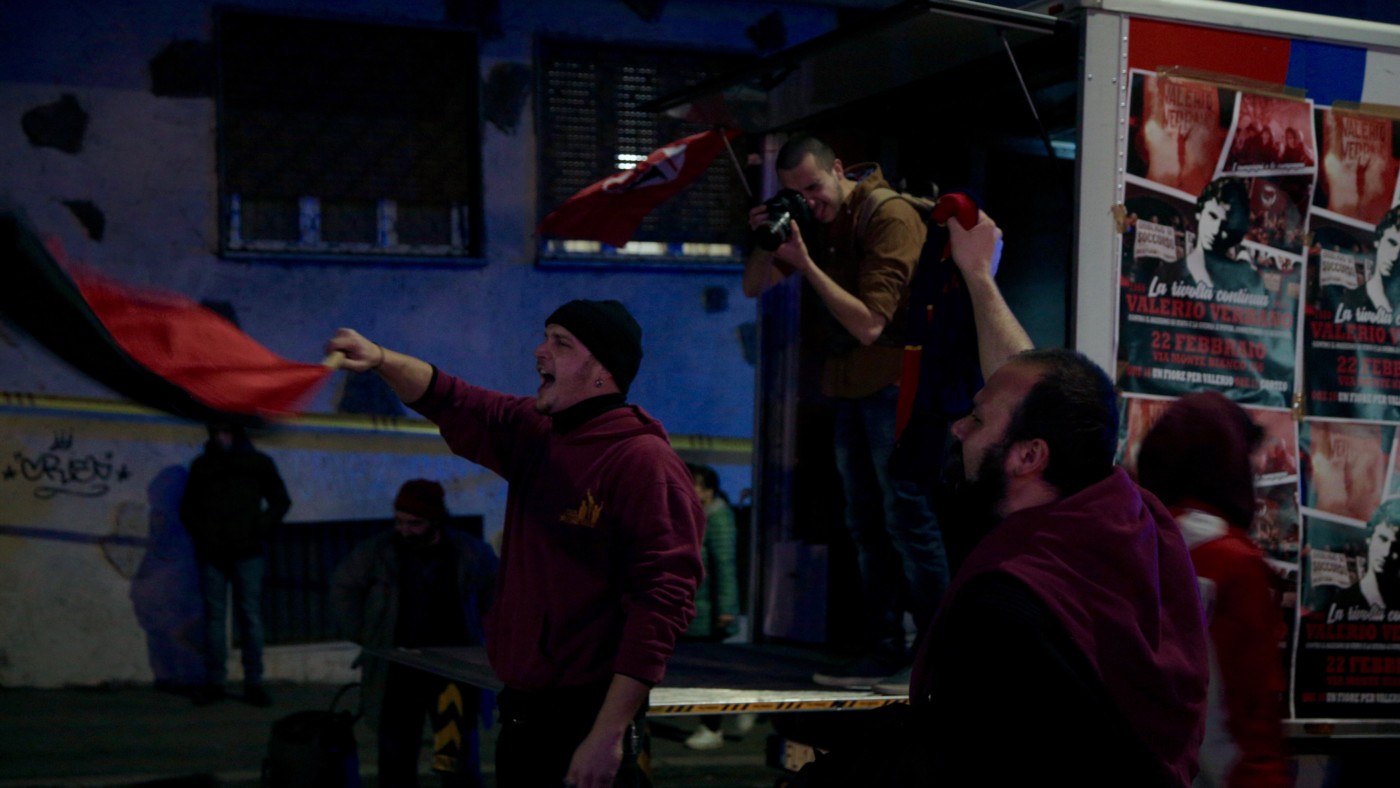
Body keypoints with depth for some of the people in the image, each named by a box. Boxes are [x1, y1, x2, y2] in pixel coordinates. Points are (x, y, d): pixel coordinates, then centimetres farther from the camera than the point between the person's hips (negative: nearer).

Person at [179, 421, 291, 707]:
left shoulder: (258, 464, 7)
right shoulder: (201, 466, 13)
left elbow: (281, 502, 10)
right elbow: (188, 507, 19)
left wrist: (259, 529, -2)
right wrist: (199, 533, 3)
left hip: (248, 553, -2)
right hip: (212, 554, 2)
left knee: (250, 616, -3)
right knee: (214, 616, 2)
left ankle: (253, 682, 1)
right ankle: (214, 681, 6)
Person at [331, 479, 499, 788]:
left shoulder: (471, 553, -4)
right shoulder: (378, 551, -6)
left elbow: (500, 594, 13)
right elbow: (344, 588, 7)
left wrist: (482, 639, 6)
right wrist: (365, 636, 0)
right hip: (396, 672, 1)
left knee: (460, 759, 1)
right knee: (396, 755, 7)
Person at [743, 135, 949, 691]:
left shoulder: (890, 217, -16)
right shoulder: (817, 220, 8)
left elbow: (869, 323, -22)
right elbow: (753, 287, 11)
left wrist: (805, 263, -25)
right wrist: (765, 242, -9)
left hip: (894, 385, -8)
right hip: (849, 388, 8)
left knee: (907, 518, -9)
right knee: (866, 526, 10)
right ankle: (884, 654, 15)